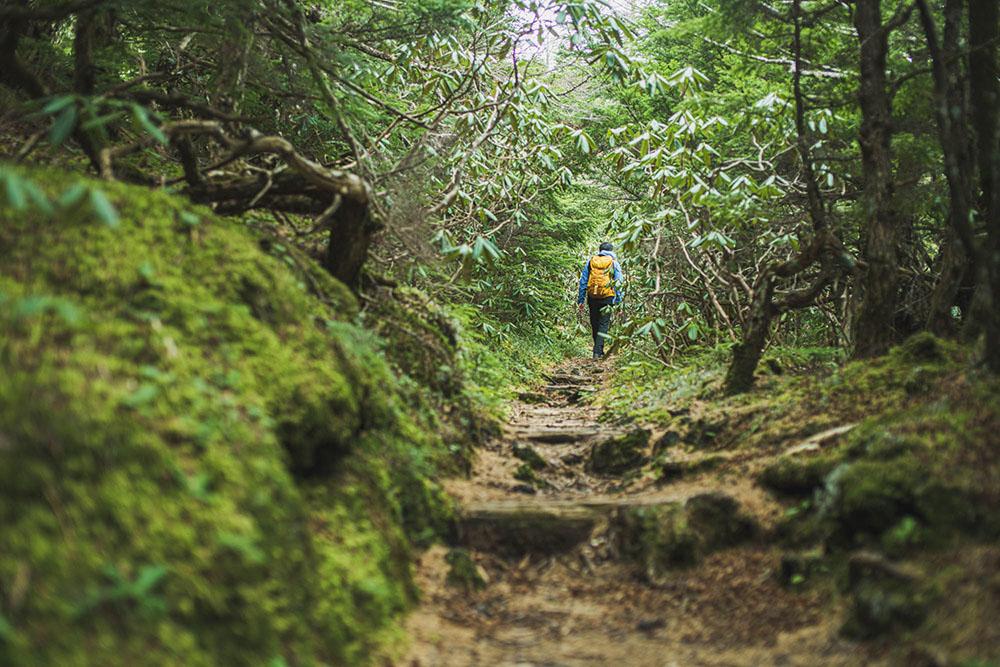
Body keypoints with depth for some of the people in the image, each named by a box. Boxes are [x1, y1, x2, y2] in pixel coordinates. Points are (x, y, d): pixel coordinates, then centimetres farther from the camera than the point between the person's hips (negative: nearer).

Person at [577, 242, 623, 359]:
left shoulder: (590, 261, 9)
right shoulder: (614, 263, 3)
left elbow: (583, 281, 8)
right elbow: (618, 283, -3)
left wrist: (580, 300, 10)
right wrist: (618, 301, -3)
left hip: (592, 297, 3)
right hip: (607, 297, -2)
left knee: (594, 325, 14)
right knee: (604, 325, 1)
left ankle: (599, 350, 23)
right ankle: (598, 351, -9)